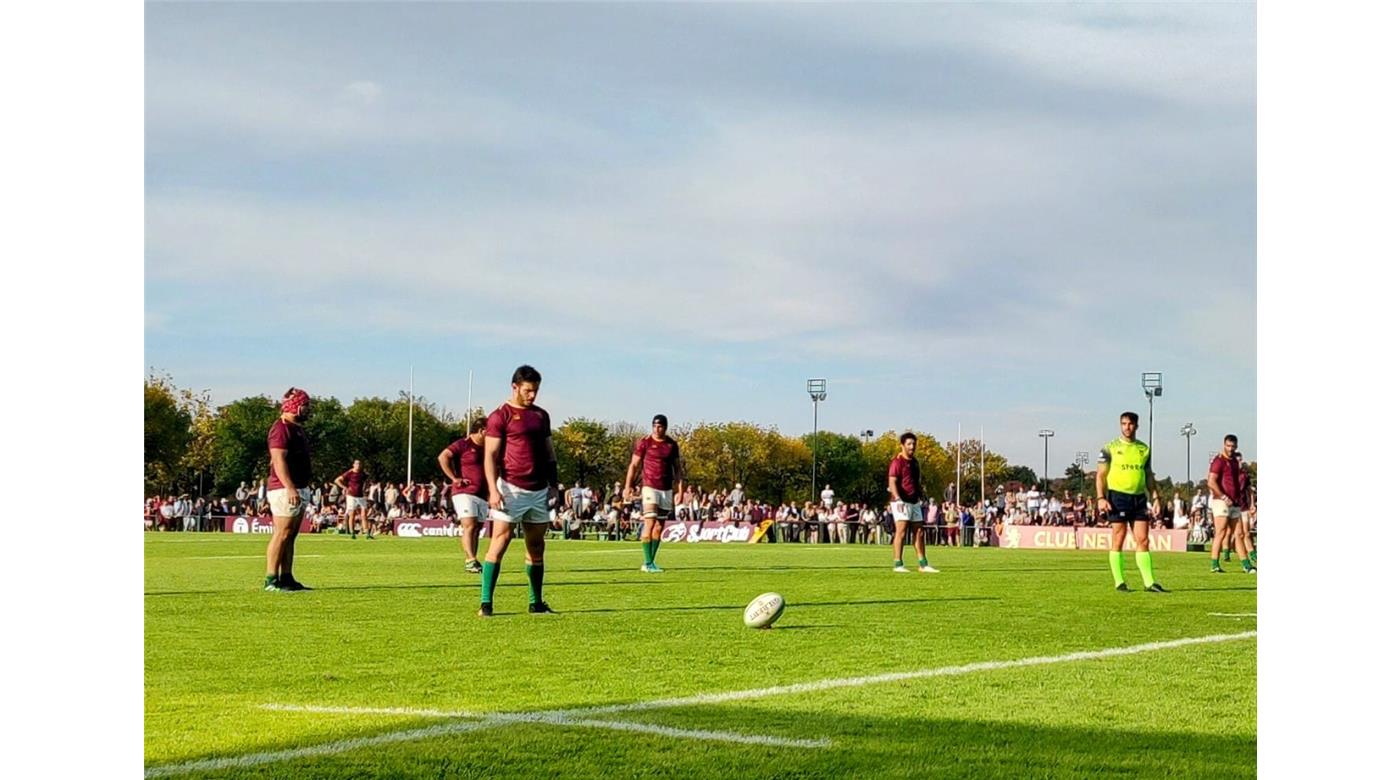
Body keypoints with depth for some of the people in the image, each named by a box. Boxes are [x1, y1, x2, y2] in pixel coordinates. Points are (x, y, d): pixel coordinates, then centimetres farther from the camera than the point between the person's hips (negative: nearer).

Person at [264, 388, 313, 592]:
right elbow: (279, 461, -22)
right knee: (282, 533, -10)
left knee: (291, 536, 10)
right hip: (284, 490, -10)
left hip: (300, 489, 10)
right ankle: (271, 579, -9)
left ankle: (286, 577, 13)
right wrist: (290, 488, -28)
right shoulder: (281, 428, -14)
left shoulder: (298, 428, 19)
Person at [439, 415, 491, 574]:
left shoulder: (486, 448, 18)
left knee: (477, 528, 6)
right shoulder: (463, 444, -6)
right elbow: (443, 457, -17)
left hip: (482, 495, 8)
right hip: (465, 493, -8)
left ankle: (471, 563, 9)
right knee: (469, 525, -17)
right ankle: (471, 561, -25)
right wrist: (454, 478, -17)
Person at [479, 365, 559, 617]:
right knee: (499, 542, -10)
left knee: (536, 546, 10)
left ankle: (536, 603, 17)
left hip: (539, 490, 6)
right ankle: (486, 603, -10)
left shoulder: (541, 415, 16)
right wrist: (493, 489, -16)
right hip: (511, 489, -6)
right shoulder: (500, 416, -4)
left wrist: (554, 484, 14)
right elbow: (490, 455, -7)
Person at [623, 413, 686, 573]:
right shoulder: (644, 442, -3)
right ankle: (647, 563, -14)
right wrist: (627, 487, -6)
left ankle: (650, 562, 12)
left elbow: (678, 468, 14)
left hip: (667, 490, 4)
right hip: (650, 487, -4)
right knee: (649, 524, -14)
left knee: (659, 527, 5)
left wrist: (680, 488, 5)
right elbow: (633, 465, 0)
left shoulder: (672, 445, 8)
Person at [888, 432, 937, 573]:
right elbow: (892, 482, -19)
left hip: (914, 502, 9)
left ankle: (923, 565, 14)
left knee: (919, 532, 9)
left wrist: (922, 498, 22)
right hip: (902, 502, -9)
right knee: (901, 531, -11)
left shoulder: (914, 461, 16)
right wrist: (898, 498, -31)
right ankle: (898, 564, -10)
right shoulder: (897, 461, -10)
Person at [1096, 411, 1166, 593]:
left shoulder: (1144, 449, 12)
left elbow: (1149, 476, 18)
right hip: (1118, 496, -4)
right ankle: (1119, 583, 4)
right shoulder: (1110, 448, 0)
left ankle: (1149, 582, 1)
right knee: (1118, 541, -1)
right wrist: (1101, 498, -12)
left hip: (1139, 498, 4)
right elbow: (1101, 475, -1)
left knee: (1143, 540, 1)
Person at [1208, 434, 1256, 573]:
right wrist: (1224, 498, -19)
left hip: (1234, 503, 8)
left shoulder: (1235, 461, 18)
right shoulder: (1219, 461, -8)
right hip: (1221, 502, -8)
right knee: (1221, 533, -12)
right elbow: (1211, 482, -17)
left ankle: (1247, 565, 12)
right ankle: (1214, 565, -12)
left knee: (1239, 534, 9)